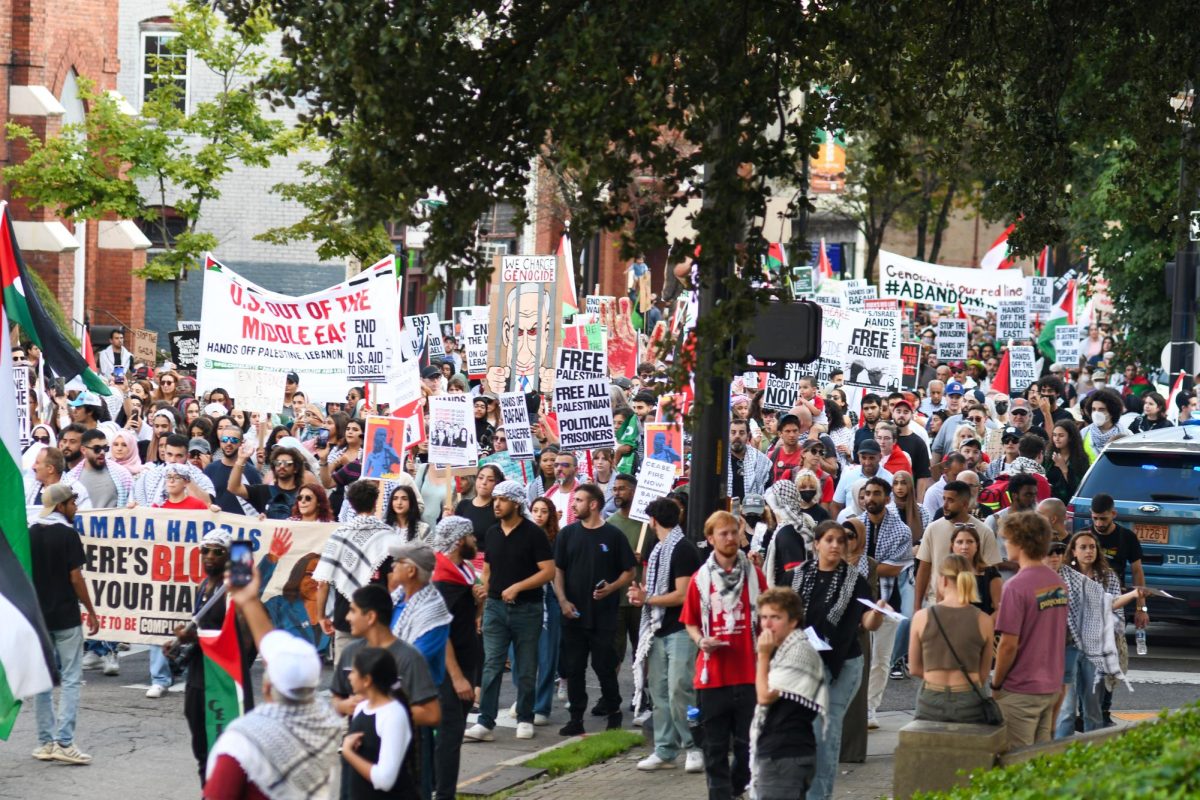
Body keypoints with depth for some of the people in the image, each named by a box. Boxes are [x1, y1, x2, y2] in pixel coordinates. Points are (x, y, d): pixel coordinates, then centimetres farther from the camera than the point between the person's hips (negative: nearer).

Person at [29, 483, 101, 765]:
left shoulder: (30, 534, 5)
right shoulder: (67, 534, -11)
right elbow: (75, 577, -12)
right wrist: (91, 611, -4)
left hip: (37, 615, 6)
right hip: (66, 616, -6)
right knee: (70, 679, -3)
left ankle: (45, 742, 11)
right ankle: (64, 742, -11)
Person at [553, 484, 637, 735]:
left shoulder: (613, 536, -1)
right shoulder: (567, 534, 7)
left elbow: (629, 572, 4)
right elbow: (557, 571, 8)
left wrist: (611, 588, -14)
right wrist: (563, 601, -5)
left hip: (604, 616, -3)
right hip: (573, 614, 3)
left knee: (605, 667, 1)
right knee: (573, 668, 4)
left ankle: (614, 714, 17)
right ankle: (576, 719, 11)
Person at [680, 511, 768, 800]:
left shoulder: (754, 575, 4)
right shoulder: (700, 578, 3)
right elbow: (690, 622, 10)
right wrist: (701, 640, -10)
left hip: (748, 672, 0)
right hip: (712, 674, 0)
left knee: (748, 740, 5)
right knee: (715, 743, 2)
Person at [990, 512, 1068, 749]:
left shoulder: (1016, 587, -18)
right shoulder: (1058, 583, 6)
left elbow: (1009, 644, -18)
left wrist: (995, 685, -6)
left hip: (1021, 689, -7)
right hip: (1052, 685, 7)